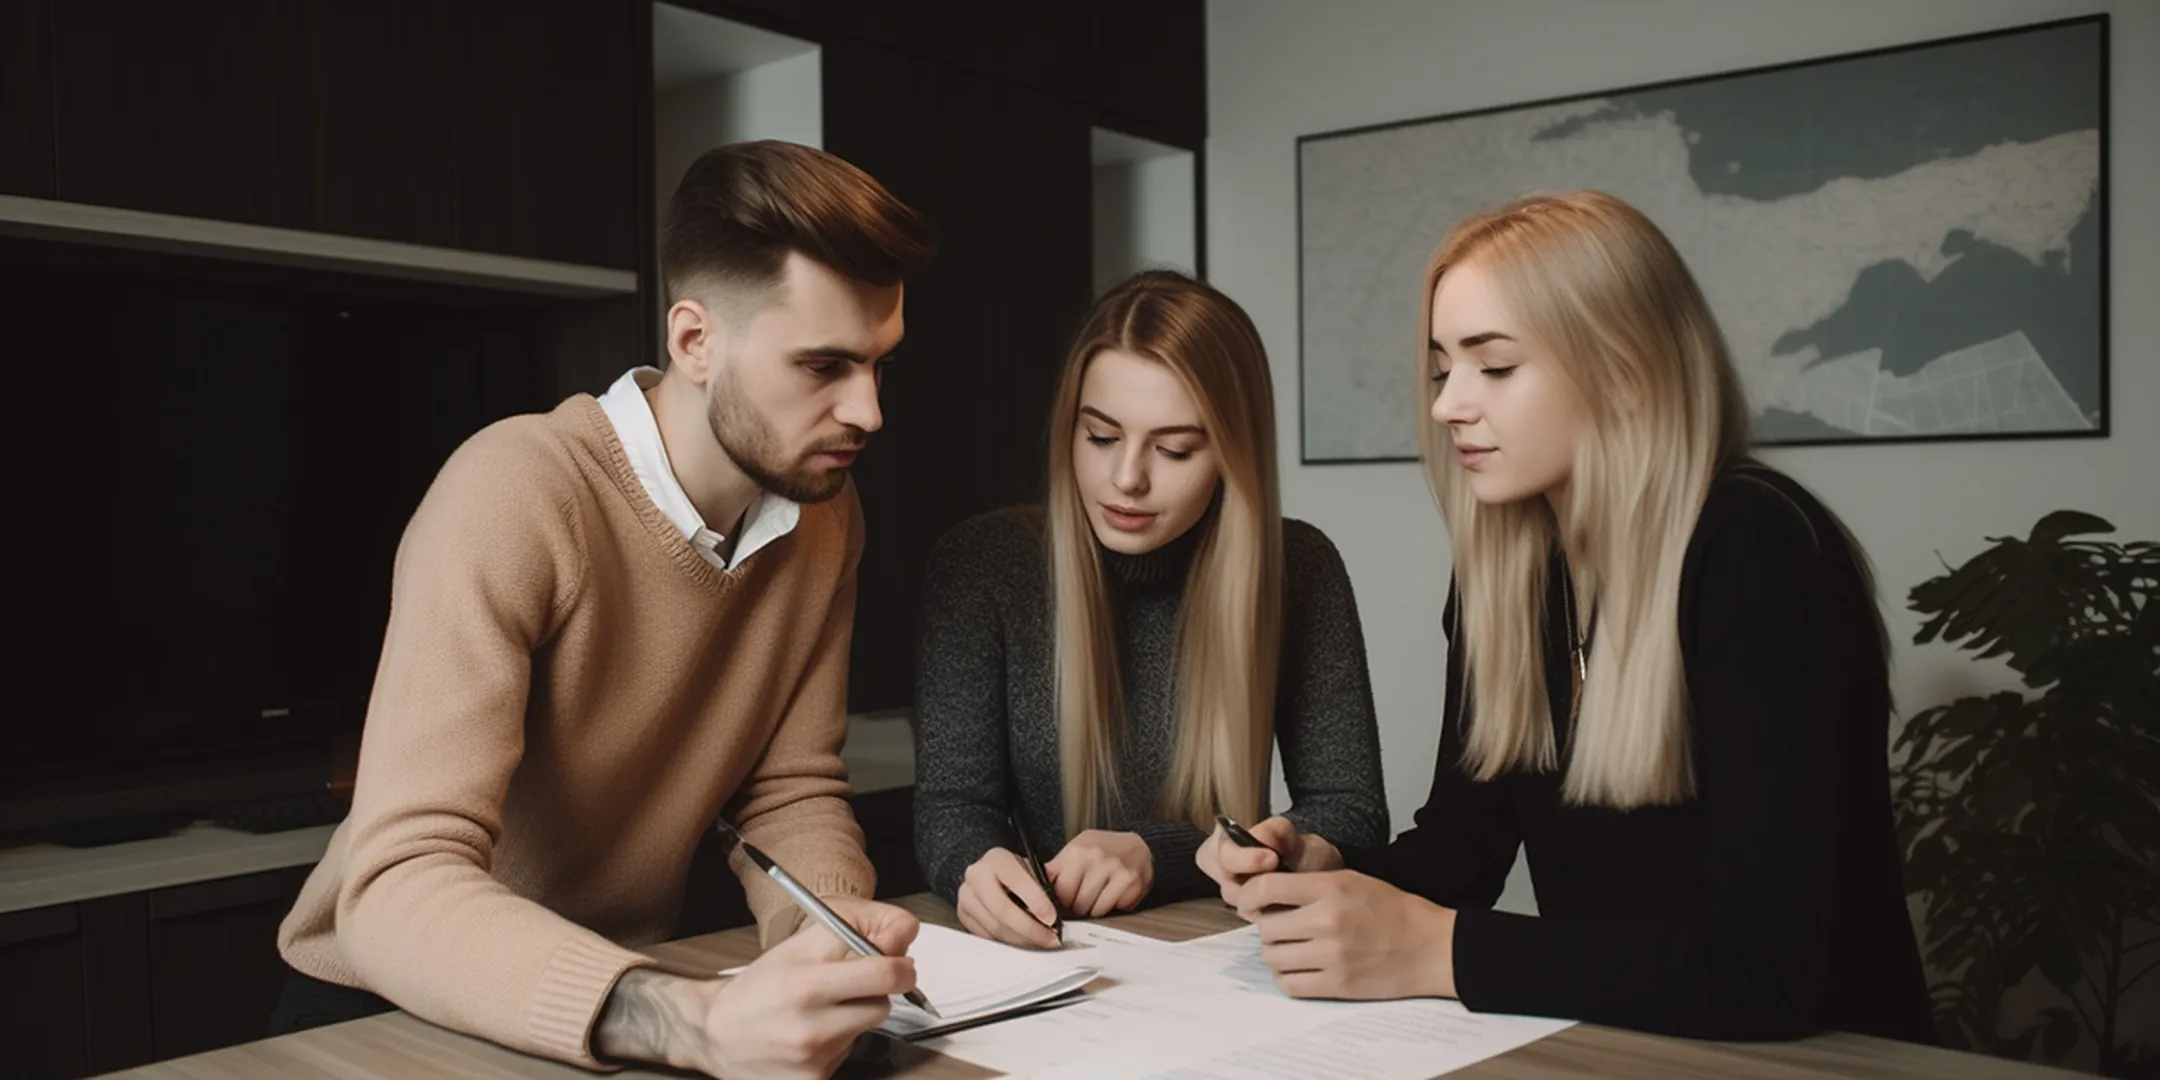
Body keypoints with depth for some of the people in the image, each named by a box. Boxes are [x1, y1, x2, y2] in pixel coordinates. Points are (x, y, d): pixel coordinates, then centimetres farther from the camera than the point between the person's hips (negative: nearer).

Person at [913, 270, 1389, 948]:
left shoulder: (1298, 570, -5)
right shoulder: (981, 563, -6)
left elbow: (1351, 816, -4)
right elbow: (950, 805, -5)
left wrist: (1155, 855, -19)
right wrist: (975, 866, -29)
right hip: (1048, 960, 1)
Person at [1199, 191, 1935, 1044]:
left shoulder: (1759, 557, -19)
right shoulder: (1502, 572, 1)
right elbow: (1463, 838, 6)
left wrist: (1430, 952, -24)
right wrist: (1320, 869, -13)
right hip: (1599, 1043, 5)